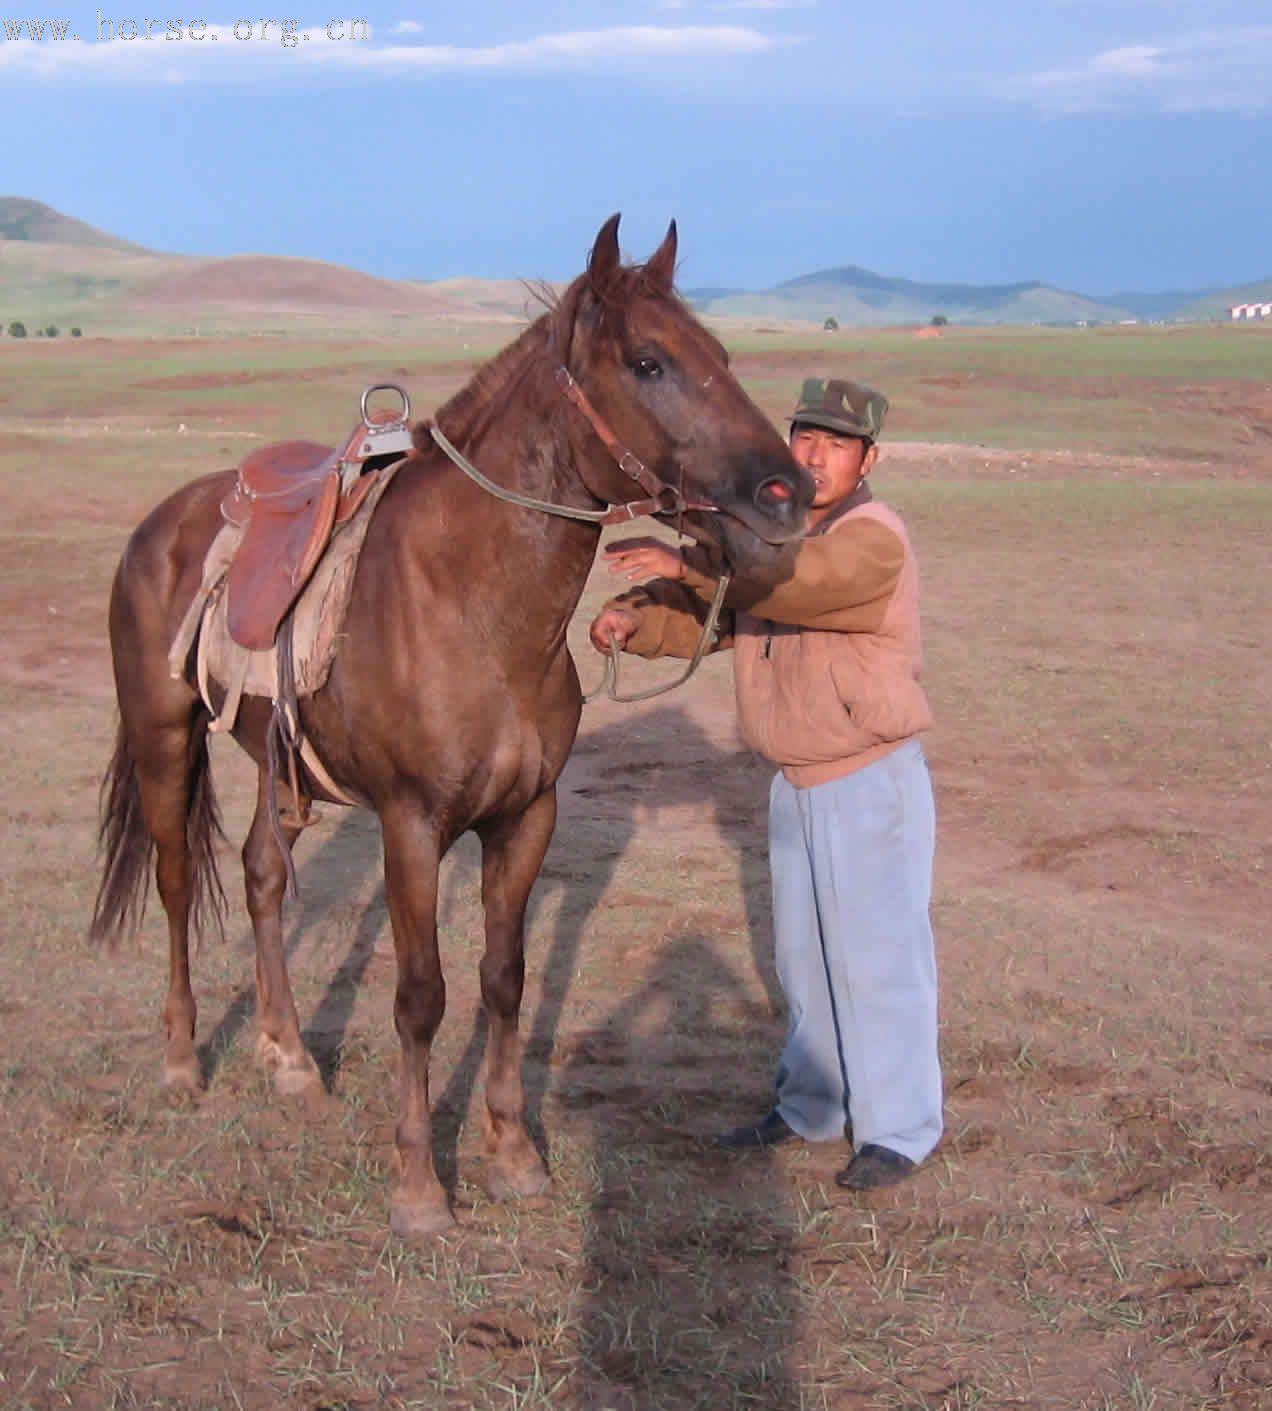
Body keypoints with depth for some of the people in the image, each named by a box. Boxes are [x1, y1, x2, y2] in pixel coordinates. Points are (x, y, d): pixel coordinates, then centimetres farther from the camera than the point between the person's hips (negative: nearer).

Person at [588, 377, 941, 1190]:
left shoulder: (875, 540, -17)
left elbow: (793, 581, -36)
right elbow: (703, 618, 5)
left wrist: (689, 563, -40)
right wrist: (635, 619, -14)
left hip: (872, 780, -8)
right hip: (797, 781, 8)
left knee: (877, 954, -2)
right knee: (805, 955, 18)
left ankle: (899, 1129, 9)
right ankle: (814, 1106, 33)